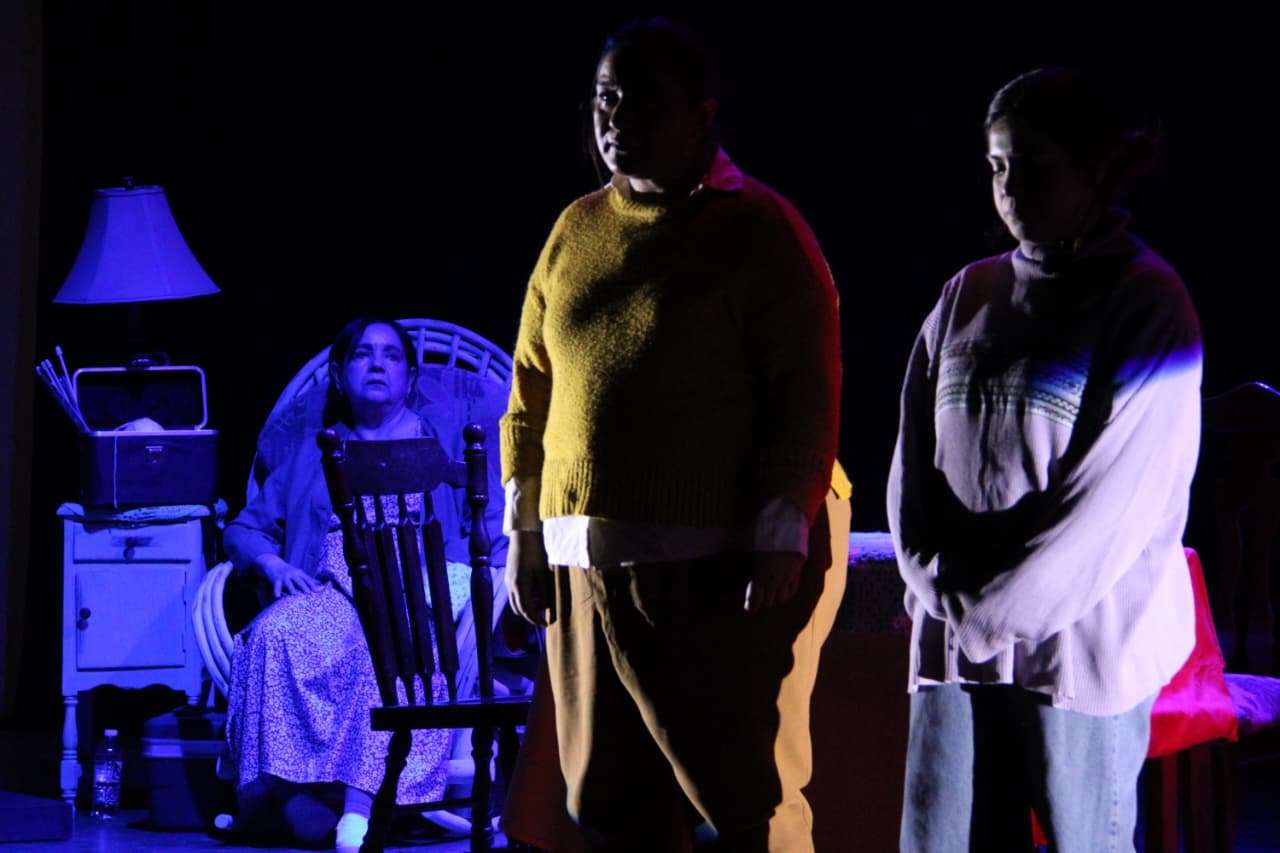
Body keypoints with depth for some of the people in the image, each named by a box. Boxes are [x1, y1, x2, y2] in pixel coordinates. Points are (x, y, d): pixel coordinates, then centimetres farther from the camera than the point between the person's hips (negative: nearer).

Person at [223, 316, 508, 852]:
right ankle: (285, 793, -42)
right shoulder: (311, 452, 28)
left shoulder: (446, 448, 22)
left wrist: (450, 580, -10)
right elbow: (245, 529, 24)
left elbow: (494, 534, 11)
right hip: (331, 594, 2)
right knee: (274, 632, -36)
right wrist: (272, 563, 0)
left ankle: (358, 810, -52)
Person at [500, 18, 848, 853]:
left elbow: (806, 394, -8)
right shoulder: (577, 231, 13)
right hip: (586, 565, 6)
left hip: (718, 567, -6)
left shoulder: (758, 230, -4)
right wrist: (525, 523, 11)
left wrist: (780, 535, -14)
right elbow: (534, 390, 17)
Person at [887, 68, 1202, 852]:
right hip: (954, 642, 5)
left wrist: (994, 610, -11)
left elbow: (1117, 497, -12)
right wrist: (943, 588, -4)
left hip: (1082, 642, -5)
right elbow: (915, 459, 11)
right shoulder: (968, 296, 12)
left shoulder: (1149, 304, -4)